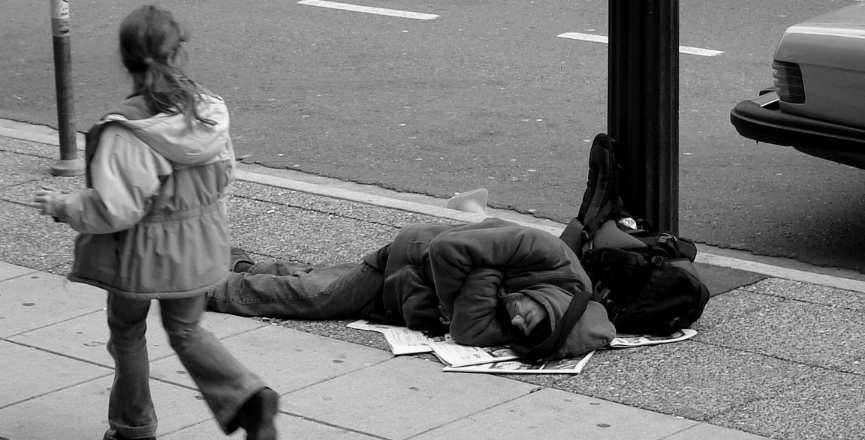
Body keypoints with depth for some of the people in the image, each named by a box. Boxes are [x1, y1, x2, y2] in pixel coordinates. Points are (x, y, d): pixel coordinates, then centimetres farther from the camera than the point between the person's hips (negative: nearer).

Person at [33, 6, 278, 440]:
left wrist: (63, 206, -10)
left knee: (127, 333, 21)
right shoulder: (209, 112, -8)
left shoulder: (125, 131, -26)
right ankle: (247, 397, 3)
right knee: (186, 331, 23)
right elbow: (223, 178, 4)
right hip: (198, 252, 5)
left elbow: (114, 208, -25)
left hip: (141, 255, -5)